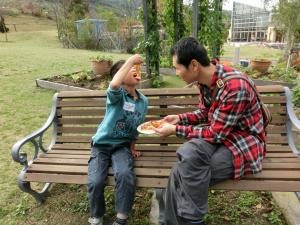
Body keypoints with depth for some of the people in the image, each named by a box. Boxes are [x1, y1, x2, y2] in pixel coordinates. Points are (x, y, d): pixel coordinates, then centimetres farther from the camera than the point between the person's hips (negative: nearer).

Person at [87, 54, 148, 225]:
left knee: (126, 175, -28)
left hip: (122, 145, 3)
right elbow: (114, 84, -40)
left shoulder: (143, 101, 5)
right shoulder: (116, 94, -13)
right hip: (102, 144, -2)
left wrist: (133, 146, 13)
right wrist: (131, 60, -31)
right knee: (96, 182, -22)